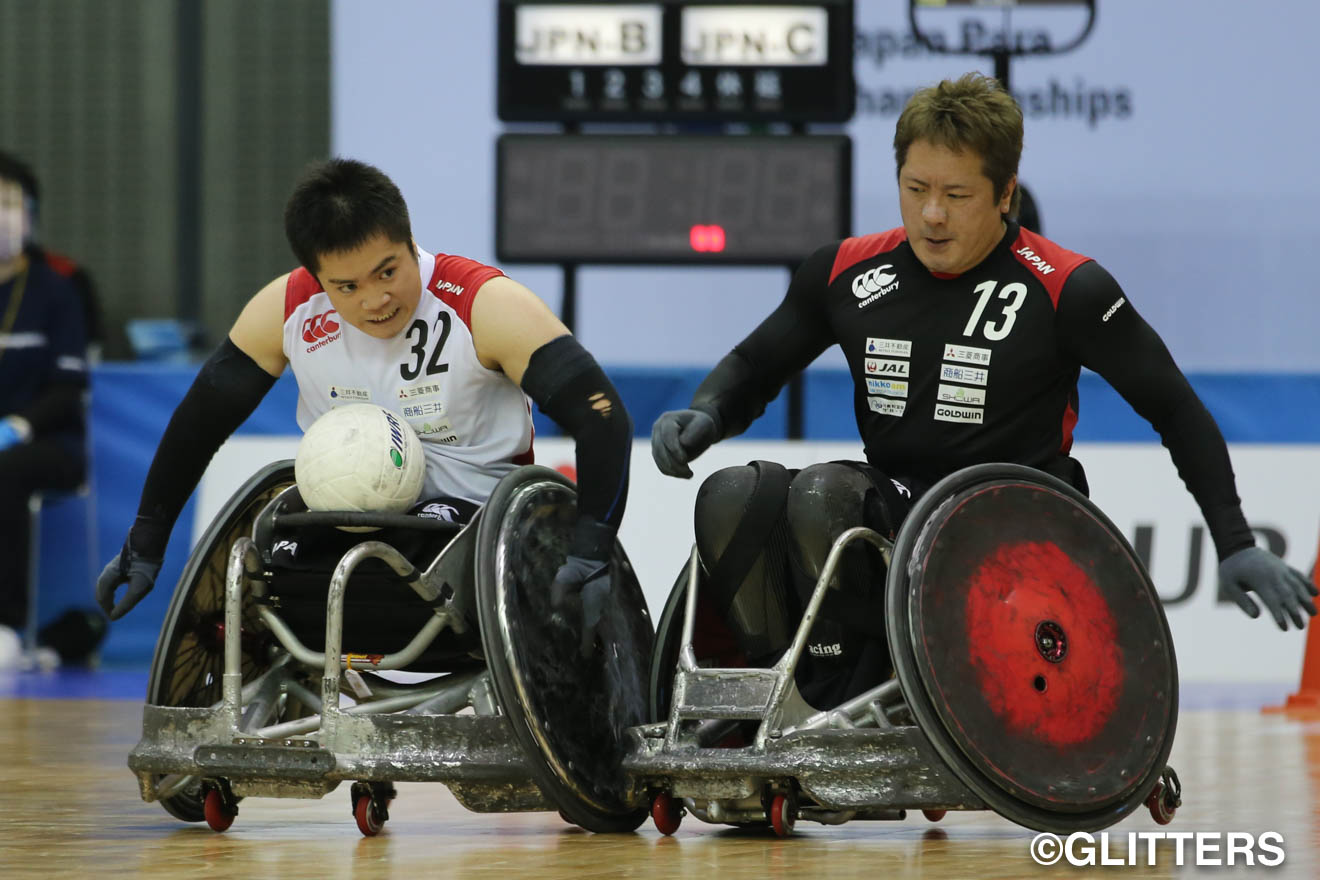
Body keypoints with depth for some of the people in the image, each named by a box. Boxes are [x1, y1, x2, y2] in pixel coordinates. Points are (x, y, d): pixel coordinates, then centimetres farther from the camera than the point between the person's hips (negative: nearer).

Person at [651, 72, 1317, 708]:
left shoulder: (1065, 291, -5)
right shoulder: (848, 273, 7)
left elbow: (1176, 410, 2)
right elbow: (755, 365, 20)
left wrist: (1236, 546, -3)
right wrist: (704, 416, -4)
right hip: (890, 508, 5)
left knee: (822, 493, -31)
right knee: (729, 497, -20)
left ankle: (847, 704, -23)